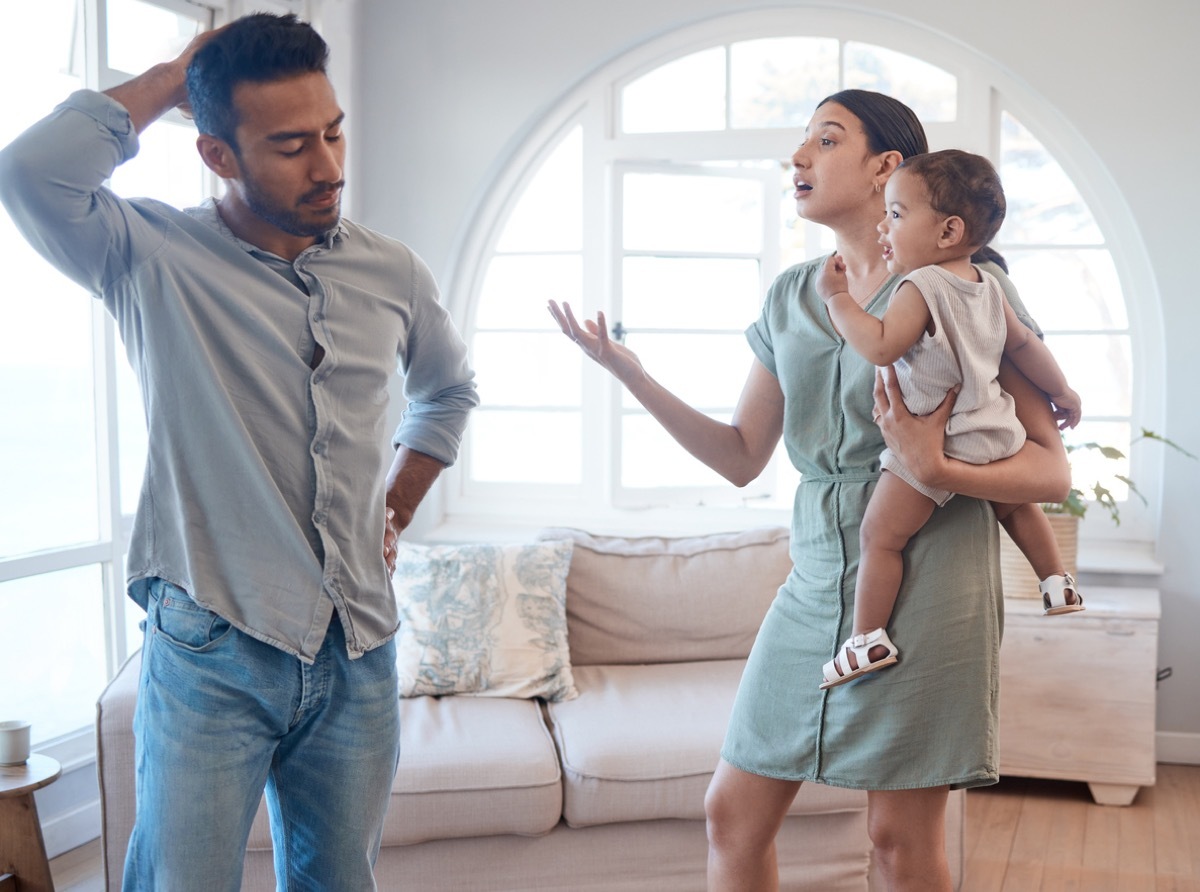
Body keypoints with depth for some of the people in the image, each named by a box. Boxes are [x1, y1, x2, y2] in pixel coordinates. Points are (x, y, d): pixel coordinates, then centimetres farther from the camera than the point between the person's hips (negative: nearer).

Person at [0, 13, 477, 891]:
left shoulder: (390, 271, 4)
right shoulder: (153, 258, -7)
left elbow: (449, 389, 24)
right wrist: (172, 76, -14)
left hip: (358, 653, 4)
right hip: (211, 656, -4)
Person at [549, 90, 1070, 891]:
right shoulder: (790, 298, 12)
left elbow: (1052, 470, -6)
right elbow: (742, 458, 12)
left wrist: (937, 466, -25)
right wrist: (630, 373, 3)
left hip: (924, 586, -5)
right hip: (816, 583, 5)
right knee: (734, 814, 8)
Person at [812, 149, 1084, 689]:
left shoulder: (920, 287, -18)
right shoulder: (988, 286, 8)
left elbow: (881, 346, -30)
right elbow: (1025, 346, 18)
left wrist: (837, 297, -19)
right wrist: (1061, 392, 32)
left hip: (933, 443, -8)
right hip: (995, 432, 9)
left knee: (879, 537, -3)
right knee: (1015, 506, 33)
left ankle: (867, 640, -3)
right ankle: (1058, 583, 42)